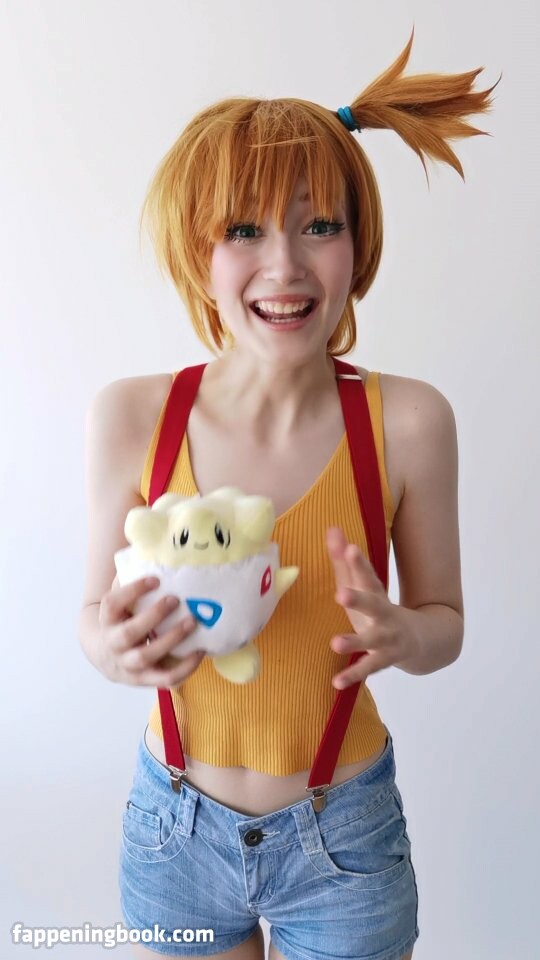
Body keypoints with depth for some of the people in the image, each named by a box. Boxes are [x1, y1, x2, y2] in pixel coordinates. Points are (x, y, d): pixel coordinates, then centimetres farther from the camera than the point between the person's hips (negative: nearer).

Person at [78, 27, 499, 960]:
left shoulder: (408, 420, -18)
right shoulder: (128, 418, -16)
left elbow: (446, 620, -6)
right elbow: (99, 615, -5)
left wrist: (399, 634, -26)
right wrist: (113, 647, -26)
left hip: (345, 844, 0)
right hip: (175, 830, 1)